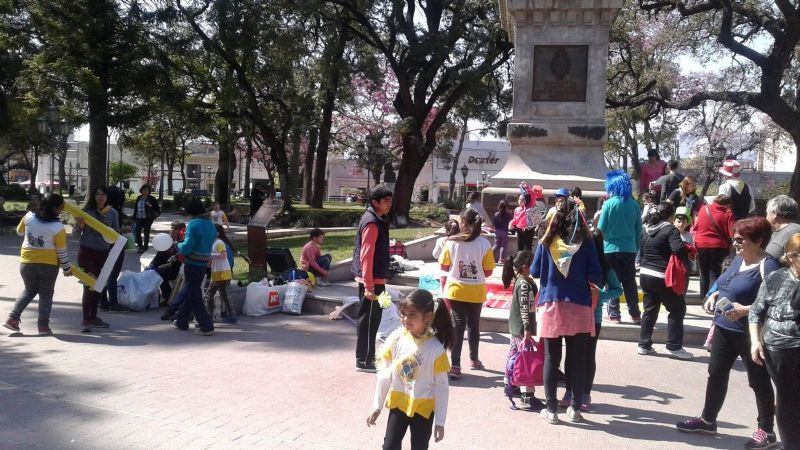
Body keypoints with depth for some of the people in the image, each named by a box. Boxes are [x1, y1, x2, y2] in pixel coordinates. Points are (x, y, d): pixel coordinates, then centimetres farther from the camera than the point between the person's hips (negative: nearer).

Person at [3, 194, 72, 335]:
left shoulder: (29, 217, -7)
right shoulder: (58, 227, -18)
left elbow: (19, 231, 12)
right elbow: (62, 251, -10)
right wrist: (67, 268, 1)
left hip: (27, 262, 4)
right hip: (48, 264, -4)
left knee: (29, 290, 23)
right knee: (46, 294, 9)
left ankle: (13, 318, 14)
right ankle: (43, 326, 8)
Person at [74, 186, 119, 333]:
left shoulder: (112, 212, 1)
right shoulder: (86, 211, -7)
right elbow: (76, 233, -1)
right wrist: (80, 225, -20)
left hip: (104, 252, 3)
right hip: (86, 251, -3)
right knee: (89, 285, -7)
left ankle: (93, 317, 22)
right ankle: (85, 321, -3)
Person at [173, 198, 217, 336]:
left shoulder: (193, 224, -17)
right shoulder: (211, 224, 8)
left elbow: (186, 248, -19)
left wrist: (179, 246, 2)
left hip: (192, 264, -8)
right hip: (204, 263, 8)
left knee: (194, 296, -1)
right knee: (188, 293, 21)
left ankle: (206, 327, -3)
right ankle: (181, 321, 32)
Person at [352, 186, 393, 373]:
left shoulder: (376, 220, 14)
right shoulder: (372, 223, -17)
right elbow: (366, 256, -22)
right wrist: (369, 285, -25)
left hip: (374, 279, 10)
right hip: (372, 279, -10)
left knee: (370, 319, 17)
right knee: (369, 319, -3)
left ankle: (367, 356, 29)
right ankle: (364, 361, 5)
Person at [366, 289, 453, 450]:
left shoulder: (435, 348, -19)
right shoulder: (395, 339, -12)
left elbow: (441, 386, -11)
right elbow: (385, 374, -2)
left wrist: (440, 421, -8)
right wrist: (377, 406, 3)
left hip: (423, 408, -2)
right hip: (398, 403, 2)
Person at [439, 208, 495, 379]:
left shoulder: (451, 242, -10)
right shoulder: (484, 244, -11)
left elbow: (444, 266, -2)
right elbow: (488, 271, -7)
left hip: (455, 290, -1)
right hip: (476, 292, 1)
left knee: (458, 325, 3)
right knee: (473, 325, 18)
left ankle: (455, 365, -7)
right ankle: (474, 360, 36)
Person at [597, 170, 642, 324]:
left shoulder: (609, 204, -11)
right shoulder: (634, 204, 0)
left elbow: (601, 229, -8)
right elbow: (639, 229, 6)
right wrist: (636, 246, 15)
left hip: (611, 248, -3)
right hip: (629, 249, 3)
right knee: (630, 282, 11)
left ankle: (614, 314, 7)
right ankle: (635, 314, 15)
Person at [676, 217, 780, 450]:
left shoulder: (768, 266, -19)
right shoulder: (738, 258, 7)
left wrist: (745, 310, -31)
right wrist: (715, 295, 4)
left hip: (751, 335, -8)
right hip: (724, 329, 8)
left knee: (759, 381, 8)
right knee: (716, 375, 16)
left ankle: (766, 430, 24)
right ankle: (707, 420, 31)